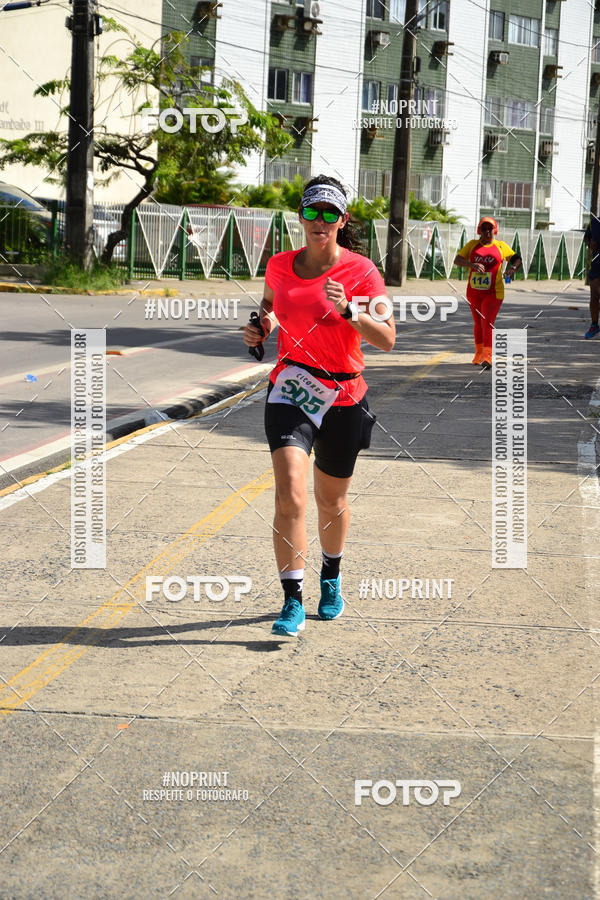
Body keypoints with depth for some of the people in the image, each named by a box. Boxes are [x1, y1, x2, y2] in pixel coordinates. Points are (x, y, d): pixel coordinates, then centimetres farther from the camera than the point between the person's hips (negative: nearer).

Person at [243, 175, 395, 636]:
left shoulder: (360, 270, -7)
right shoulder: (279, 266, 3)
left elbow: (387, 339, -14)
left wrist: (349, 311, -29)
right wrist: (261, 328, 2)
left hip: (343, 397, -1)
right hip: (290, 392, 1)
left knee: (331, 500, 14)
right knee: (290, 496, -16)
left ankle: (332, 577, 42)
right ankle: (293, 602, -10)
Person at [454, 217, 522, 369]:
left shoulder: (501, 246, 2)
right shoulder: (472, 245, 4)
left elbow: (517, 259, 8)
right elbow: (457, 260, -4)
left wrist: (513, 268, -15)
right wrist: (472, 264, -23)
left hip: (493, 293, -3)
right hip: (474, 292, 3)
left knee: (487, 322, -16)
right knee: (478, 323, 15)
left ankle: (487, 357, -22)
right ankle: (479, 353, 33)